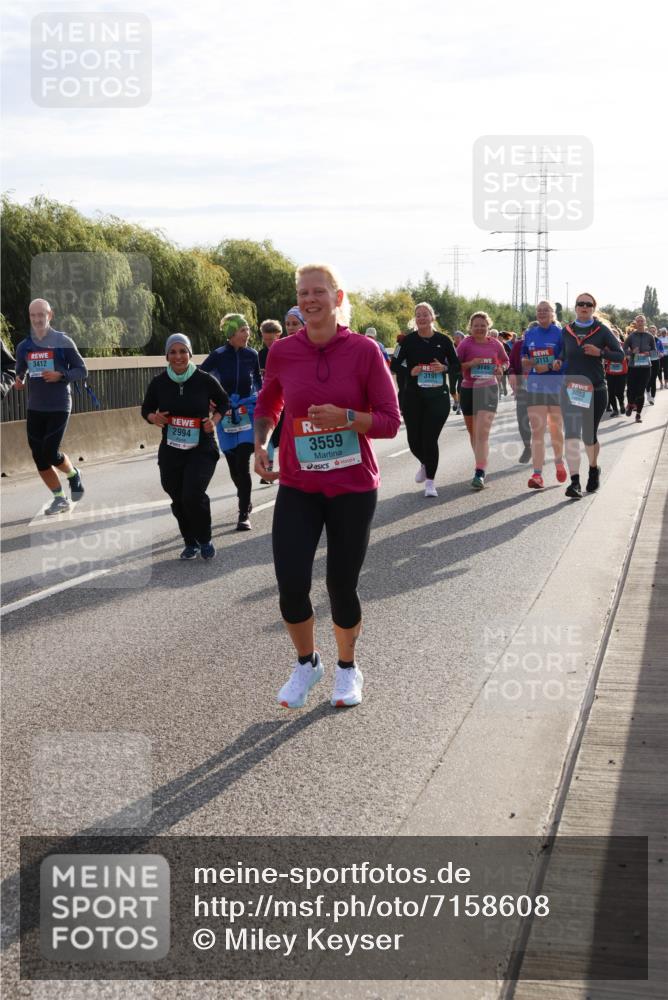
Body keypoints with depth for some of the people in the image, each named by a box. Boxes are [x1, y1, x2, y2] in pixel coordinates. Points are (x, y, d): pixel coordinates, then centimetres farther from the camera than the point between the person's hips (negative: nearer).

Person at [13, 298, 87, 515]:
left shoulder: (63, 342, -5)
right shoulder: (24, 347, 7)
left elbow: (82, 370, -2)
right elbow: (20, 373, 18)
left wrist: (61, 375, -19)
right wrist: (18, 381, -5)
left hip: (59, 407, -5)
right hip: (35, 408, 5)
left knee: (51, 454, -12)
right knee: (39, 458, 4)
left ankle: (73, 475, 20)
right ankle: (60, 499, 18)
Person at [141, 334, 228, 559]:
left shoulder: (204, 380, -8)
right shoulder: (158, 383, -3)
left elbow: (223, 401, 9)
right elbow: (146, 409, 11)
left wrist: (214, 420, -7)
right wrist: (153, 418, -10)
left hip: (202, 449, -3)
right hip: (171, 451, 3)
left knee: (193, 495, -18)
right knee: (178, 499, 7)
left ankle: (205, 540, 7)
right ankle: (190, 543, 30)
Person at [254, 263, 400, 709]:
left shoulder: (364, 350, -9)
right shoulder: (283, 351, -1)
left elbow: (390, 421, -8)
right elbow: (267, 407, 17)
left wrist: (345, 417, -23)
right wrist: (261, 446, 0)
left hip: (353, 488, -1)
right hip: (298, 487, 2)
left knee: (342, 585, 5)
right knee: (291, 584, -8)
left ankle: (348, 668, 32)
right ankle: (307, 663, 21)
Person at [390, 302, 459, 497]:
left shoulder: (443, 340, 1)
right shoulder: (409, 340, -1)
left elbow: (456, 365, 8)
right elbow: (394, 365, 2)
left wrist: (444, 368, -12)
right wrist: (410, 372, -16)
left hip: (438, 396, -1)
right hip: (413, 397, 1)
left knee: (430, 439, -6)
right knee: (414, 440, 4)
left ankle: (430, 481, 7)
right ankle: (425, 464, 38)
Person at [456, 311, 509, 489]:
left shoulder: (495, 344, 2)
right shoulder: (465, 344, -2)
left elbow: (505, 361, 18)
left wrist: (501, 368, -4)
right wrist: (470, 364, -19)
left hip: (489, 390, -2)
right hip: (468, 390, 2)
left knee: (482, 433, -15)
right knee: (473, 433, 16)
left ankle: (480, 474, -21)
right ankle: (481, 465, 37)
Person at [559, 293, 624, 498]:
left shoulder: (601, 330, -1)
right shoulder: (566, 331, 6)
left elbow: (620, 355, -2)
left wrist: (600, 352, -16)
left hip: (595, 390, -1)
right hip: (571, 390, 1)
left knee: (589, 435, 9)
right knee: (571, 435, -13)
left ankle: (594, 470, 38)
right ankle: (575, 482, -16)